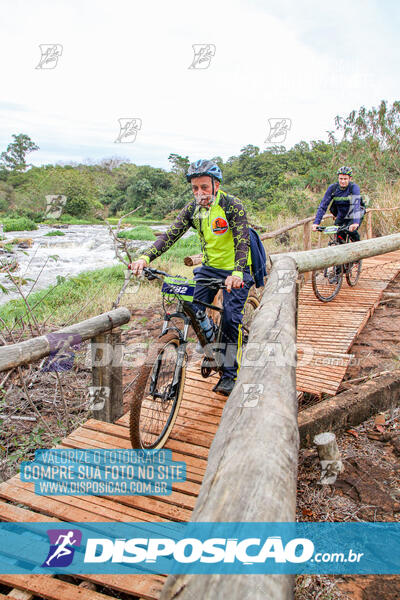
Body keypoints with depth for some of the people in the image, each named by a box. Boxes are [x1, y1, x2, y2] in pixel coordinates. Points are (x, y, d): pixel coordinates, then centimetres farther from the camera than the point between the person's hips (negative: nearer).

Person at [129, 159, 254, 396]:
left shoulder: (233, 206, -20)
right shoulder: (193, 208, -5)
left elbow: (242, 242, -31)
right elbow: (170, 234, -14)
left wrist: (237, 273, -48)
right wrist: (145, 257, -30)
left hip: (235, 271, -5)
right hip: (209, 267, 5)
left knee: (231, 318, -10)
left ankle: (229, 375, 4)